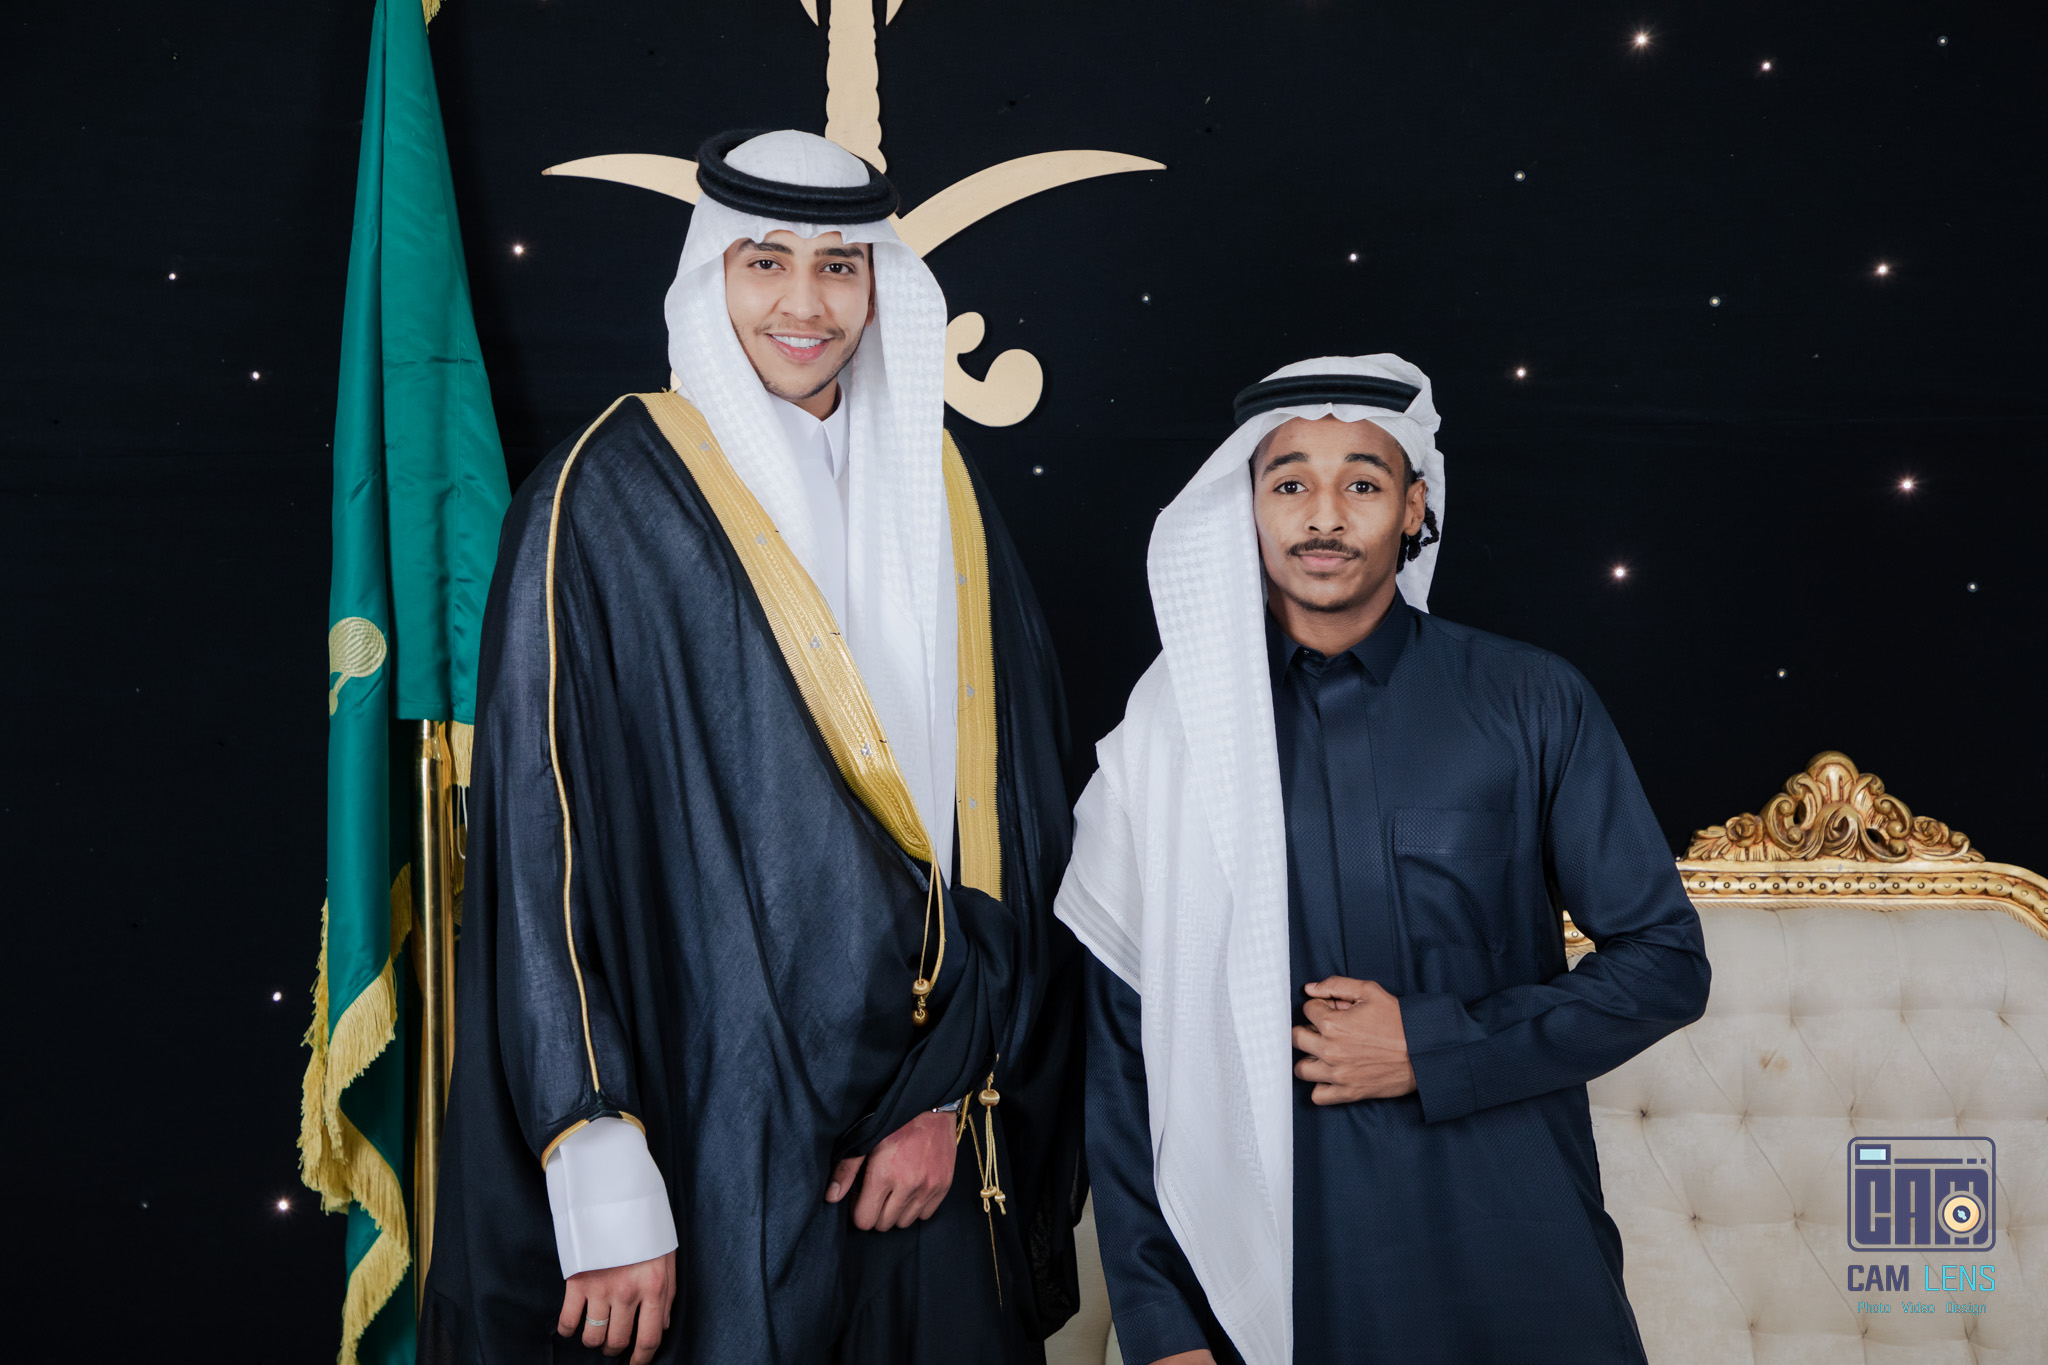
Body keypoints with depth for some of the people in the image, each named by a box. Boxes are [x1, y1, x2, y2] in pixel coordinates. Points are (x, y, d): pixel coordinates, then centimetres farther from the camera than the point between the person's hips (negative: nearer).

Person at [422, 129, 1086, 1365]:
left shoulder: (939, 499, 7)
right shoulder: (609, 499, -6)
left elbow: (1017, 810, 6)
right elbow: (546, 837, -11)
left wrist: (951, 1087, -4)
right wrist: (602, 1190, -17)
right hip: (714, 1139, -4)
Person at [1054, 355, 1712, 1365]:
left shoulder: (1532, 705, -2)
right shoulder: (1171, 738, -1)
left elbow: (1665, 961, 0)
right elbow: (1127, 1052, -1)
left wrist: (1431, 1049, -11)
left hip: (1518, 1262, 0)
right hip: (1270, 1277, 1)